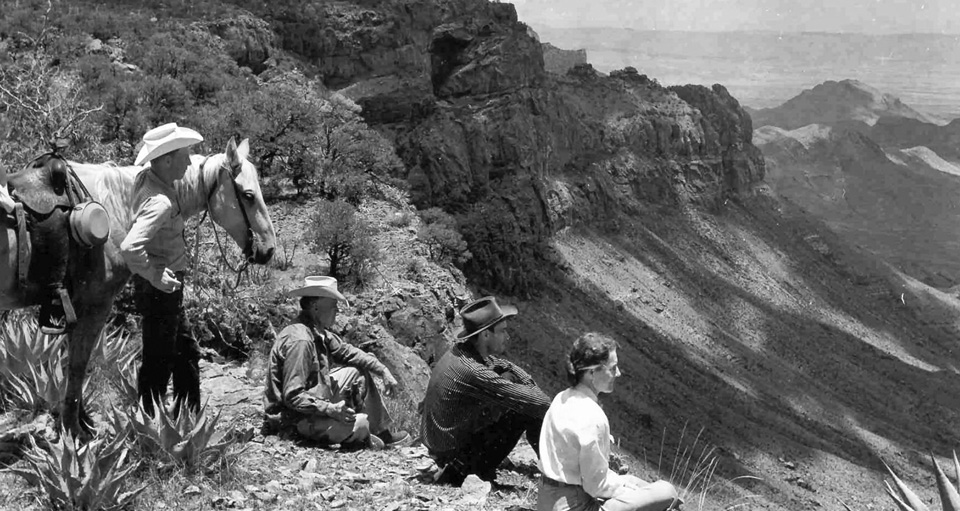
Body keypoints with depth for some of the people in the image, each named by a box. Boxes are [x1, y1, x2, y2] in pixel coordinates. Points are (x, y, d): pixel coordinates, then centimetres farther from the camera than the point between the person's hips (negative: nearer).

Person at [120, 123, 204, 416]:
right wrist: (157, 276, -25)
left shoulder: (147, 178, 1)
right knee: (158, 362, 4)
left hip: (167, 290, 10)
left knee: (187, 354, 20)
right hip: (159, 290, -10)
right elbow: (130, 248, -40)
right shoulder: (161, 202, -27)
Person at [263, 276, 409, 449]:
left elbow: (346, 351, 12)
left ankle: (382, 433, 17)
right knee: (361, 423, -25)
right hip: (296, 418, -10)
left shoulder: (318, 332, 1)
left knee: (358, 373, 11)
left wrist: (383, 371, 6)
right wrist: (331, 410, -31)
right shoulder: (299, 341, -29)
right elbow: (292, 397, -30)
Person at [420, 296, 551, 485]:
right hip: (453, 453, -9)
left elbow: (507, 366, 10)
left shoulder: (461, 352, -2)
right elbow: (530, 400, -27)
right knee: (525, 412, -12)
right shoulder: (472, 372, -30)